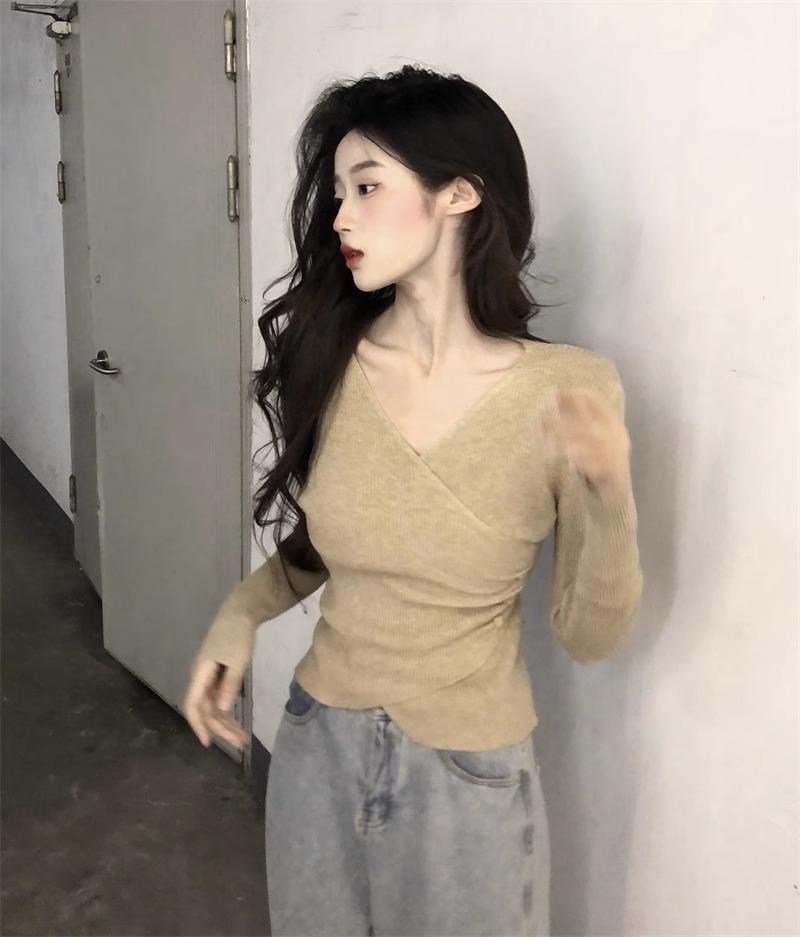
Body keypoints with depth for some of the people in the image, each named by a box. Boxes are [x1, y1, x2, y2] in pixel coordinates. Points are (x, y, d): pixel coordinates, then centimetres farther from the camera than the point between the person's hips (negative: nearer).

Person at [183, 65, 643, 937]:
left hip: (467, 773, -3)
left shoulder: (567, 390, -18)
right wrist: (237, 617, -10)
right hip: (315, 741, 3)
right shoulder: (328, 360, -10)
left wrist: (610, 497, -28)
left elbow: (589, 636, -12)